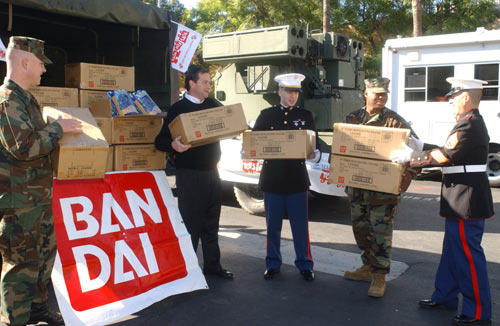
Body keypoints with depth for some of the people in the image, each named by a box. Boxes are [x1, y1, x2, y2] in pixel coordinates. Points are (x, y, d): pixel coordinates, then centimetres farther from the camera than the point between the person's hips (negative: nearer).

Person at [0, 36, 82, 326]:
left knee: (44, 253, 19)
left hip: (39, 195, 10)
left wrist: (58, 129, 14)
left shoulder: (24, 98, 15)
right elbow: (23, 146, -27)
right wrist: (58, 128, -17)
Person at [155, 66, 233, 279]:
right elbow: (160, 141, -12)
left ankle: (212, 265, 25)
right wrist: (174, 145, -33)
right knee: (190, 222, -1)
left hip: (211, 171, 6)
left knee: (211, 221, 14)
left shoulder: (211, 105, 10)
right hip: (189, 173, -6)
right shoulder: (178, 109, -8)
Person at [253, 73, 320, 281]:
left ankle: (304, 265, 20)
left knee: (300, 225, 5)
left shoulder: (305, 116, 9)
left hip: (297, 180, 0)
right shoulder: (266, 115, 7)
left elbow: (314, 144, 7)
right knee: (273, 225, 9)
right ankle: (273, 264, 23)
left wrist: (315, 154, -15)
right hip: (272, 179, 0)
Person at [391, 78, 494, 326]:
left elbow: (443, 156, -21)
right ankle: (445, 296, 31)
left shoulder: (469, 125, -18)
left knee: (468, 255, -2)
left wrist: (410, 157, -13)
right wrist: (419, 147, 17)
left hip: (466, 202, -11)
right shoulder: (471, 123, 15)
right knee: (452, 252, 18)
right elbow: (448, 152, 18)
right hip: (461, 201, 11)